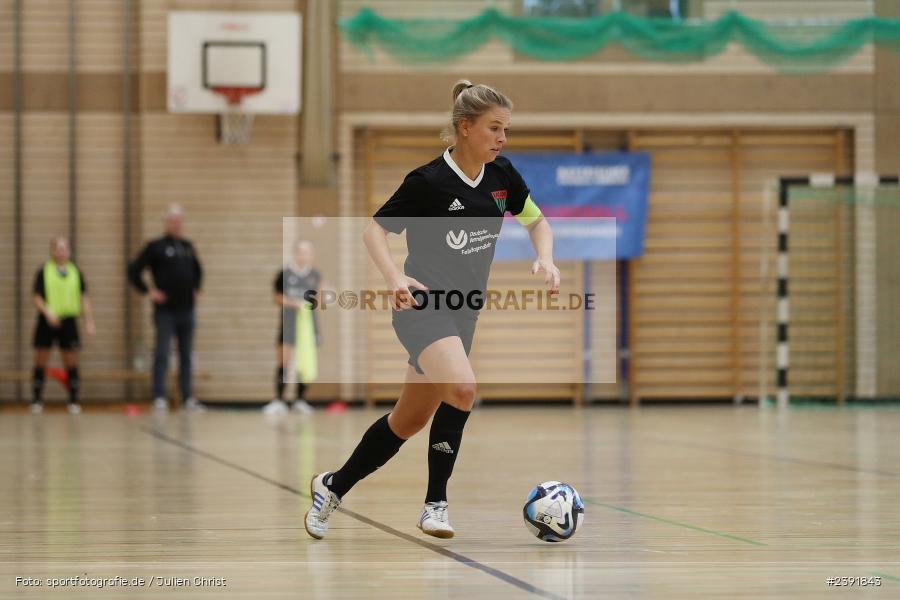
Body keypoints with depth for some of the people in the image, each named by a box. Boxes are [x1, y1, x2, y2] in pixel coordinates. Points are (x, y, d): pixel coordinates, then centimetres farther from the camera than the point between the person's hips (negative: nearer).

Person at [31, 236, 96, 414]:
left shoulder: (76, 272, 7)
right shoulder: (44, 272, 0)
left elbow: (84, 299, 9)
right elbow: (37, 297, -5)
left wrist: (89, 322, 2)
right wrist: (48, 312, -20)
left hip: (68, 320, 2)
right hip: (47, 321, -2)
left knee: (71, 364, 3)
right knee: (40, 363, 2)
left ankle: (74, 401, 9)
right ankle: (36, 401, 10)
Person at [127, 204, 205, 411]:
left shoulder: (188, 247, 13)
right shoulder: (156, 247, -3)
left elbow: (198, 271, 30)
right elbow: (134, 271, -5)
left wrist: (196, 290, 17)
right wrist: (148, 291, -9)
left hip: (187, 309, 5)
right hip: (165, 311, -5)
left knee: (186, 356, 8)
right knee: (162, 355, -3)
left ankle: (188, 398, 12)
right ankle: (159, 398, -1)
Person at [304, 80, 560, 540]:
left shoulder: (502, 176, 3)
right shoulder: (429, 181, -14)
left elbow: (537, 222, 18)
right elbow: (374, 230, -7)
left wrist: (545, 259, -2)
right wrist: (395, 278, -23)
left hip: (463, 312, 7)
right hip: (423, 305, -7)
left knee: (410, 420, 12)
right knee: (461, 388, -31)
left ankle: (332, 486, 30)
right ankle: (435, 503, -18)